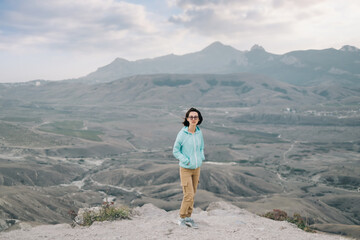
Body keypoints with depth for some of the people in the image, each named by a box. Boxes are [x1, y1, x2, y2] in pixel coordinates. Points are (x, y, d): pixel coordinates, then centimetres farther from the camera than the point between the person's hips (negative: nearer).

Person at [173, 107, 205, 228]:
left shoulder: (199, 133, 1)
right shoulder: (182, 133, -15)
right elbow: (175, 151, -8)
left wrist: (201, 158, 1)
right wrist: (186, 161, -13)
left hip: (196, 168, 5)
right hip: (185, 169, -5)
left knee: (192, 195, 12)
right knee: (188, 195, -7)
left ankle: (188, 218, 25)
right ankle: (182, 218, 13)